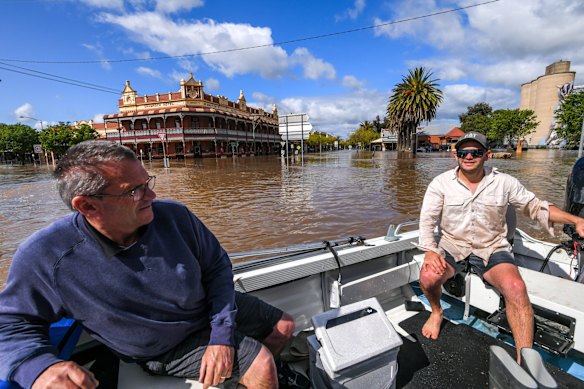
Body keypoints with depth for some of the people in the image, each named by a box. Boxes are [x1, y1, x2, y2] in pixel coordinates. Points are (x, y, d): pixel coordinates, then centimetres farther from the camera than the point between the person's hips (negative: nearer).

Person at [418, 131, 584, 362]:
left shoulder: (504, 183, 1)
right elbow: (427, 220, -8)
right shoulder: (441, 183, -4)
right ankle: (436, 312, 6)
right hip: (451, 246, -1)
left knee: (516, 288, -27)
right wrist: (430, 251, -22)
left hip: (492, 248, 1)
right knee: (428, 277, -28)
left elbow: (535, 207, 10)